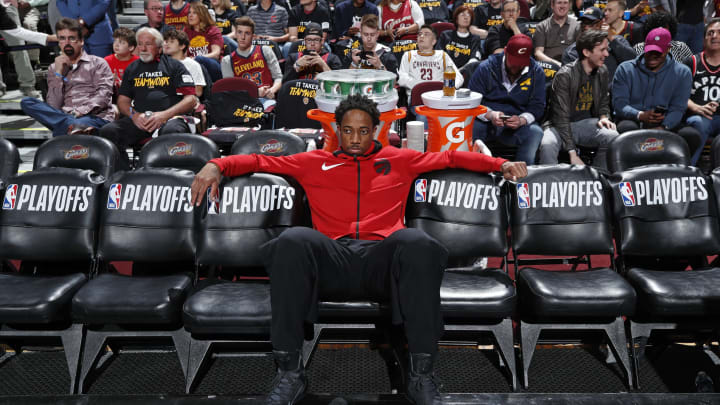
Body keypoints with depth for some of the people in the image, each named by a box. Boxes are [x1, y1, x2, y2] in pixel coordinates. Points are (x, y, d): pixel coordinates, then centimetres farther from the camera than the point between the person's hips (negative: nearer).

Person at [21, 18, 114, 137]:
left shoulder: (98, 63, 13)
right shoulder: (54, 68, 21)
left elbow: (103, 96, -4)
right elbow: (53, 107, 8)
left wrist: (80, 112, -18)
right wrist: (58, 73, 2)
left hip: (96, 117, -6)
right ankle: (72, 124, -34)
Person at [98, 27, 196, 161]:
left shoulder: (174, 66, 13)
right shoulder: (132, 69, 26)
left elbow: (190, 99, 2)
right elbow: (122, 101, 22)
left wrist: (164, 115, -12)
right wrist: (134, 115, -2)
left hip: (170, 117, -4)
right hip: (139, 119, 4)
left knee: (171, 131, -40)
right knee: (107, 131, -23)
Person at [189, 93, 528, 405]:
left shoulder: (400, 160, 28)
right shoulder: (314, 162, 26)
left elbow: (450, 158, 30)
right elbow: (260, 161, 23)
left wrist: (500, 164, 21)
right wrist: (216, 165, 7)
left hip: (382, 258, 0)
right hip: (331, 258, 0)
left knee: (419, 243, -35)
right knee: (292, 241, -34)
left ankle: (421, 374, -27)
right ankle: (290, 372, -27)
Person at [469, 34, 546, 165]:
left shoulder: (537, 72, 3)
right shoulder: (486, 68, -2)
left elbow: (537, 106, 2)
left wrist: (522, 120, -20)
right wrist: (489, 114, -25)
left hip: (519, 123, 1)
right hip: (485, 119, -1)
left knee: (535, 133, -32)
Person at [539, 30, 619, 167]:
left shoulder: (602, 71, 4)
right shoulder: (565, 75, -16)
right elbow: (561, 117, -19)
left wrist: (603, 117, -5)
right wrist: (572, 153, -26)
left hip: (587, 122, 5)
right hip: (560, 125, -5)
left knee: (613, 137, -25)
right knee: (547, 145, -37)